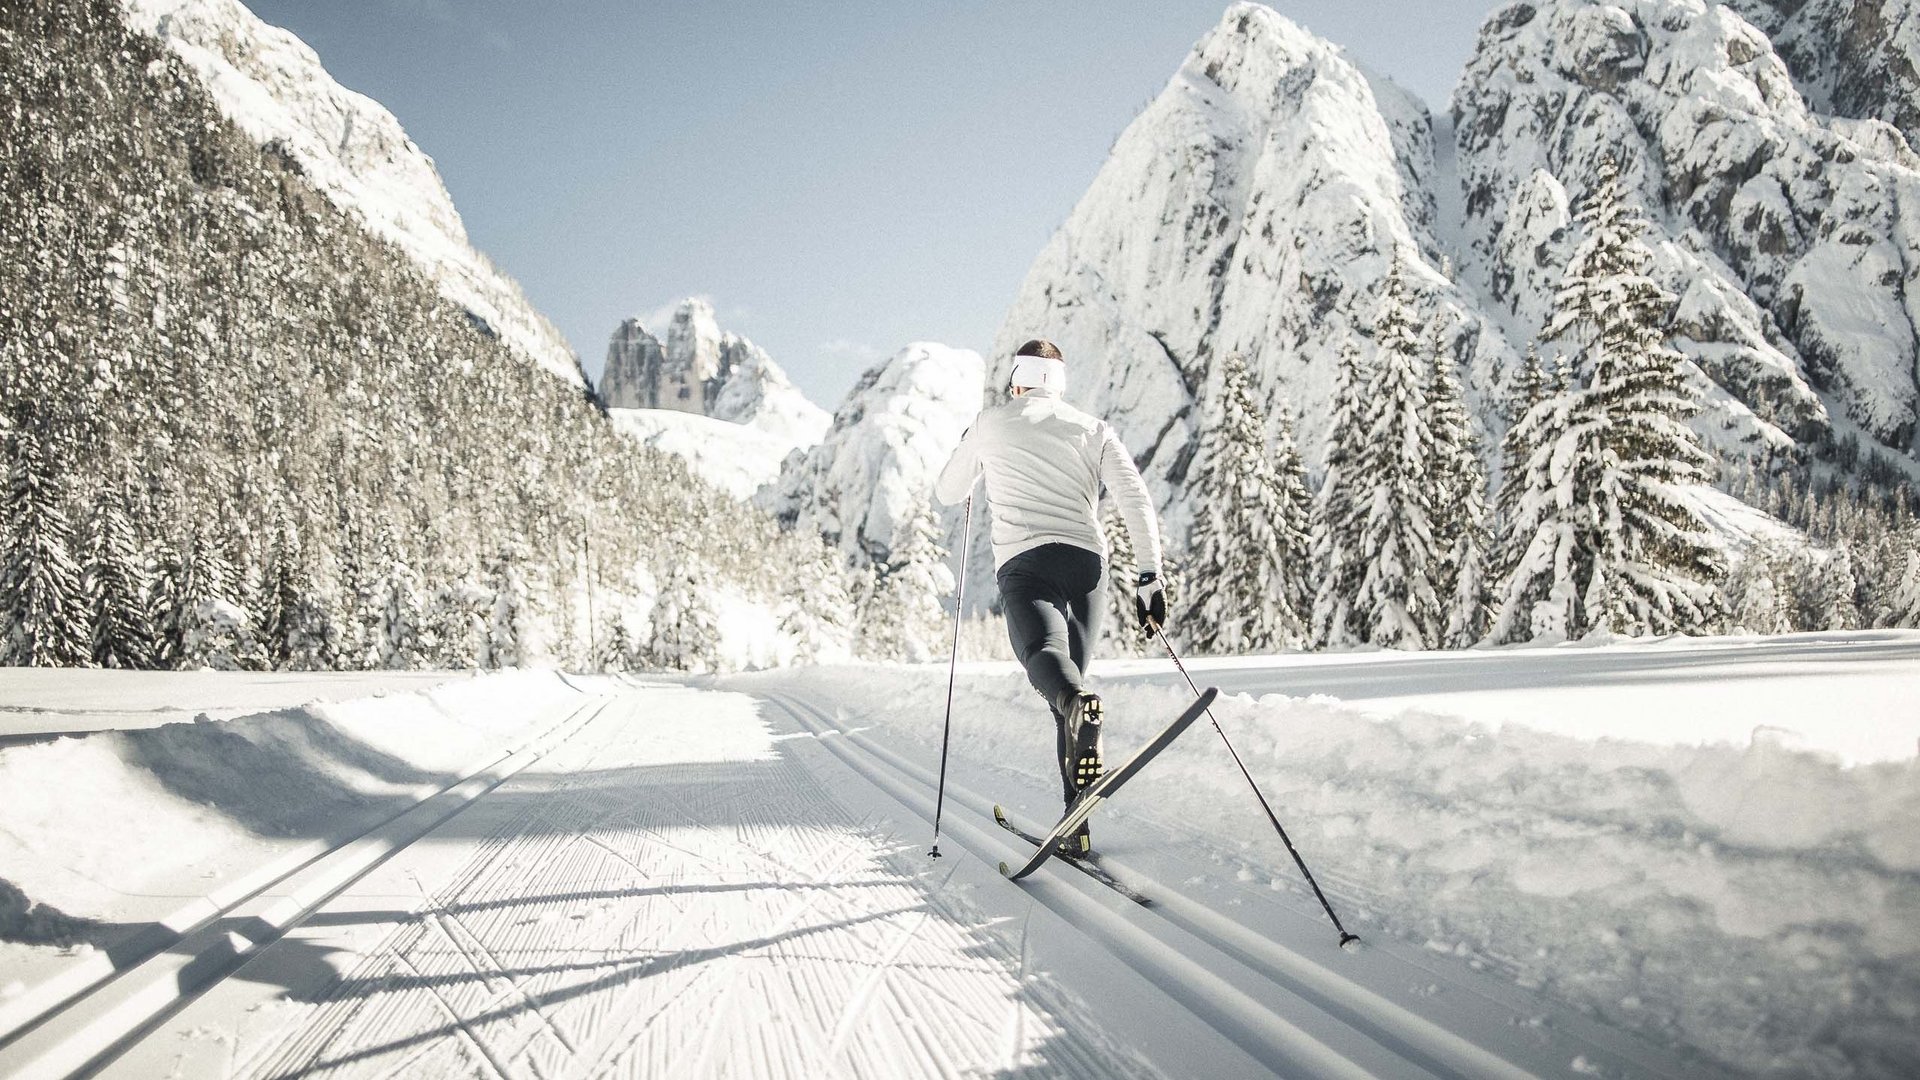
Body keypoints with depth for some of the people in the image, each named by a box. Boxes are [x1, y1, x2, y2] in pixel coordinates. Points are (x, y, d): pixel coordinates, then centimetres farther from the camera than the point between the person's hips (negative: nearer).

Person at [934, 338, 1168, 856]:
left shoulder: (991, 422, 16)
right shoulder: (1094, 429, 19)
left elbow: (947, 492, 28)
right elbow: (1136, 500, 5)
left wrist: (971, 451, 47)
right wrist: (1150, 576, 5)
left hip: (1024, 561, -3)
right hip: (1088, 562, 3)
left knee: (1044, 653, -25)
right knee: (1069, 679, 12)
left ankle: (1079, 703, -64)